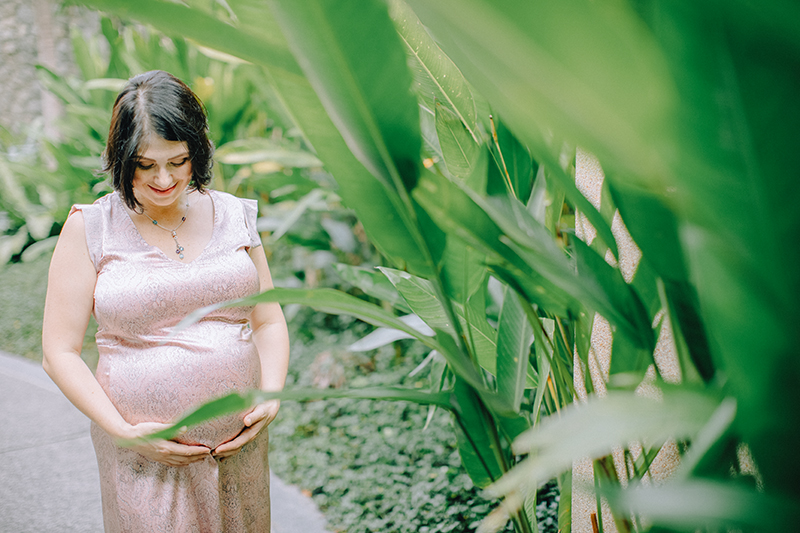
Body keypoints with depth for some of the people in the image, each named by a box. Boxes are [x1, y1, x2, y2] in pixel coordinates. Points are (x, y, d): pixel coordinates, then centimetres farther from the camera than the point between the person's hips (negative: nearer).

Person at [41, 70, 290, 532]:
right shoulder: (90, 230, -5)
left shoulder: (232, 216, 4)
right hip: (146, 454, -3)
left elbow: (269, 321, 11)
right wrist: (123, 431, -13)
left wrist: (272, 396, -5)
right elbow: (60, 351, -4)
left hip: (238, 444, 3)